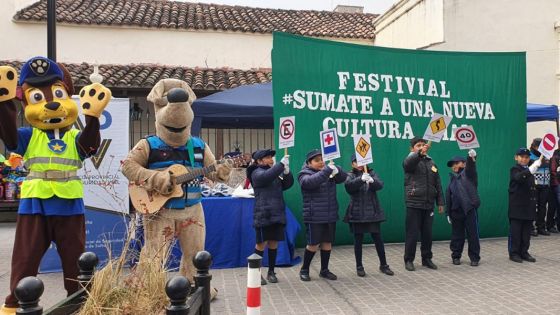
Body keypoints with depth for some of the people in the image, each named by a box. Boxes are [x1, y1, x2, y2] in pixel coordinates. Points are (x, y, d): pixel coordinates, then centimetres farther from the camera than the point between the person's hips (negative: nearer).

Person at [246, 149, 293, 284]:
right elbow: (267, 176, -26)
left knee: (273, 243, 9)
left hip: (277, 214, 6)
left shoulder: (275, 173, 17)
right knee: (262, 243, -3)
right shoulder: (256, 173, -4)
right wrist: (281, 164, -24)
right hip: (263, 215, -6)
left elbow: (287, 184, 8)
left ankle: (271, 272, 20)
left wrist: (286, 172, -10)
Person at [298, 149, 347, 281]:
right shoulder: (304, 174, -7)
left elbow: (343, 177, 2)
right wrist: (327, 170, -35)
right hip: (314, 217, -5)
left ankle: (324, 270, 23)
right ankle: (304, 270, 15)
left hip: (330, 216, 6)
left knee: (327, 242, 10)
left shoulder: (328, 171, 12)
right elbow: (311, 181, -28)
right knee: (313, 244, -2)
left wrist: (336, 169, -20)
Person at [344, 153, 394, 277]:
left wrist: (372, 181, -32)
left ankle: (383, 265, 18)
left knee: (378, 239, 4)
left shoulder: (372, 173, 8)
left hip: (373, 212, 1)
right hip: (357, 213, -1)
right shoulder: (350, 176, 2)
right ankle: (359, 266, 18)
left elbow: (380, 185, -10)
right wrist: (361, 179, -37)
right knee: (358, 240, 5)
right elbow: (348, 186, -20)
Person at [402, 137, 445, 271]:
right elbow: (409, 162, -30)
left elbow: (438, 184, 16)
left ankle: (427, 258, 24)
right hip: (414, 204, -5)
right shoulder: (411, 161, -3)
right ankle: (409, 260, 11)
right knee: (412, 234, 0)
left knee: (427, 234, 11)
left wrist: (440, 202, 10)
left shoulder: (431, 162, 14)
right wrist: (420, 153, -49)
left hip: (428, 204, 5)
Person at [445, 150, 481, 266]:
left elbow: (471, 167, -23)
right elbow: (448, 197, 15)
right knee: (457, 235, 9)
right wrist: (448, 213, 10)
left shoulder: (469, 174, 2)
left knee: (473, 234, 1)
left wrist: (471, 158, -46)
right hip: (456, 211, 4)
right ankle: (456, 256, 20)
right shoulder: (452, 179, 15)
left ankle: (474, 257, 11)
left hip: (470, 209, -4)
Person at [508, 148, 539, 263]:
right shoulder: (515, 169, -6)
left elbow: (532, 188, 23)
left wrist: (534, 202, 17)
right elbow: (519, 178, -31)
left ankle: (524, 252, 17)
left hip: (528, 206, 7)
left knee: (527, 231, 8)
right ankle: (514, 253, 5)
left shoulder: (529, 170, 17)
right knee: (516, 231, -3)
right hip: (517, 206, -7)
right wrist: (533, 167, -42)